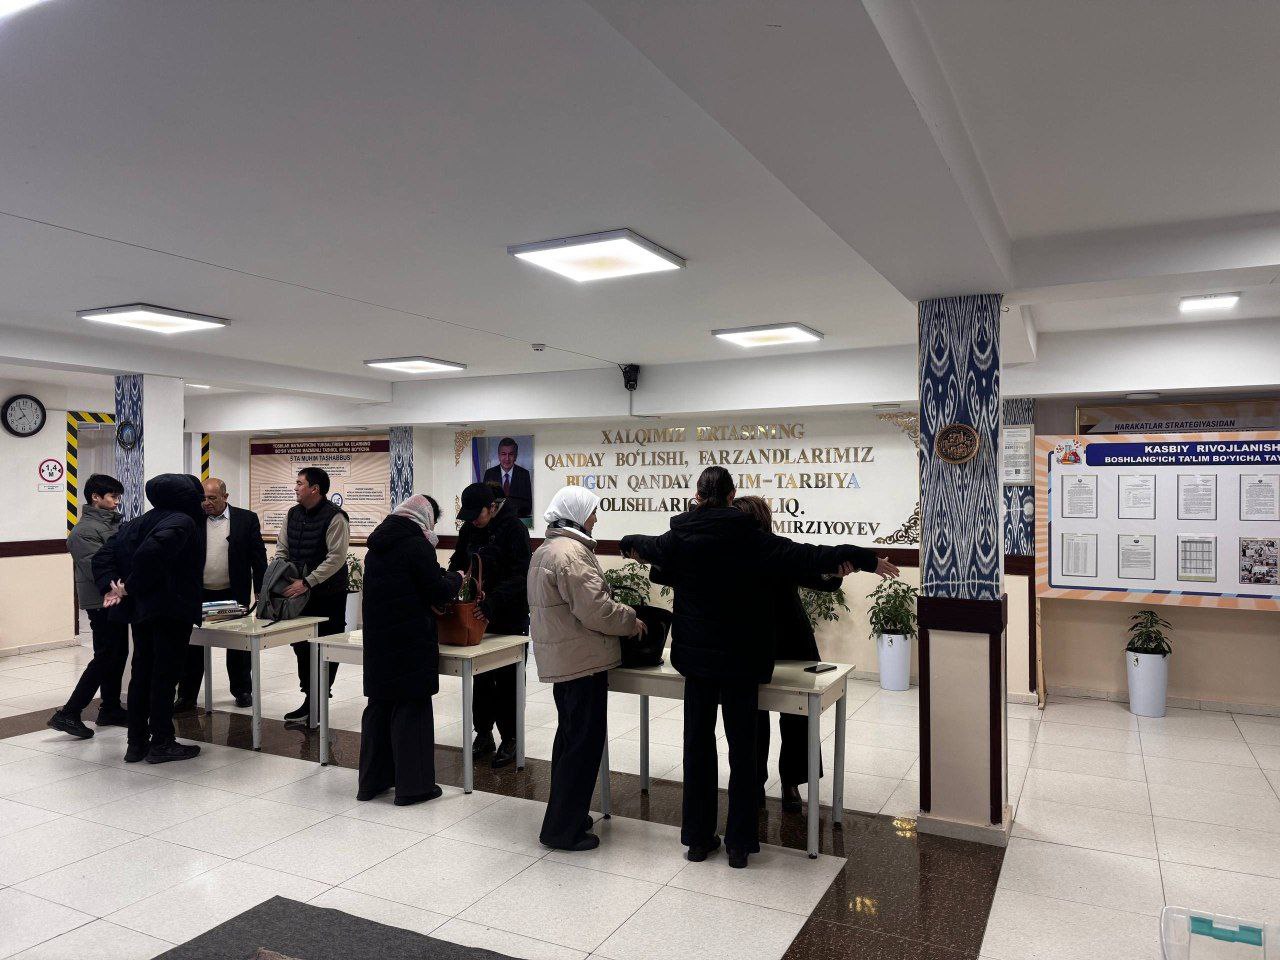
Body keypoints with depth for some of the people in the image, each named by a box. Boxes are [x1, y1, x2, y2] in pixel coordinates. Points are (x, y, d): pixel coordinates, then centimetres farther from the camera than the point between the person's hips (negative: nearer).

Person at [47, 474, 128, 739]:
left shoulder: (113, 523, 11)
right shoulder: (84, 531, -15)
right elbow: (98, 570, -21)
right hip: (101, 602, -9)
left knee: (118, 654, 13)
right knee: (105, 657, -6)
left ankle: (110, 709, 23)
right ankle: (68, 713, 0)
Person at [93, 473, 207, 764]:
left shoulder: (136, 524, 15)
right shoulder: (182, 522, -13)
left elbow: (103, 556, 10)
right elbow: (151, 552, -28)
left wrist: (109, 586, -1)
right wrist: (131, 587, -16)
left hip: (140, 610, 8)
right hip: (171, 610, -8)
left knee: (141, 674, 13)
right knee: (165, 675, -1)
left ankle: (136, 742, 19)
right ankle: (161, 743, 7)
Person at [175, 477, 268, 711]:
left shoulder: (246, 519, -4)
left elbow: (258, 557, -3)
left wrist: (260, 592, -5)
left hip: (234, 595, -1)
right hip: (199, 595, 2)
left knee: (238, 645, 8)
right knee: (193, 646, 5)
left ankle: (242, 690, 22)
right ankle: (187, 695, 15)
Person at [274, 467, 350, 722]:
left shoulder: (335, 517, -15)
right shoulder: (293, 514, 8)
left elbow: (336, 557, -20)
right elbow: (282, 549, 14)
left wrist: (307, 582, -24)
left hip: (328, 595, -7)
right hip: (299, 593, 7)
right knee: (301, 646, 11)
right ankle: (309, 699, 22)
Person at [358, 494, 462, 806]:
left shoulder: (378, 544, 11)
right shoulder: (417, 545, -14)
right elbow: (438, 593, -13)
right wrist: (456, 579, 6)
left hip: (378, 640, 8)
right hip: (410, 643, -8)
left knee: (379, 706, 15)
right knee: (411, 709, 1)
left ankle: (372, 780, 24)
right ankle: (412, 785, 8)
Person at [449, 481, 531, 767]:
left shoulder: (514, 528, -14)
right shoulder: (469, 528, 5)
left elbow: (520, 575, -22)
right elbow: (458, 560, 14)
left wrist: (492, 601, -33)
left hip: (510, 618, -6)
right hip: (477, 615, 6)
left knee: (507, 680, 3)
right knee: (479, 677, 12)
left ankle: (510, 738, 15)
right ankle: (483, 734, 25)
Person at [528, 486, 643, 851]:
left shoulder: (545, 550, 13)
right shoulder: (572, 553, -20)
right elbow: (595, 609, -25)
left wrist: (620, 613, 16)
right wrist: (631, 621, -9)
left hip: (560, 658, 11)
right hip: (582, 660, -11)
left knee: (570, 736, 20)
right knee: (585, 743, -1)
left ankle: (565, 815, 32)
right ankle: (564, 829, 7)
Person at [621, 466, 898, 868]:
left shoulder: (679, 538, -3)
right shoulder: (751, 539, -13)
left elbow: (645, 546, 18)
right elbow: (806, 556, -12)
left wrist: (629, 544, 42)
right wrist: (866, 559, -3)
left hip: (696, 656, 2)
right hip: (741, 659, -2)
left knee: (698, 744, 12)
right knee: (742, 748, 9)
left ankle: (698, 838, 22)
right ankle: (739, 843, 17)